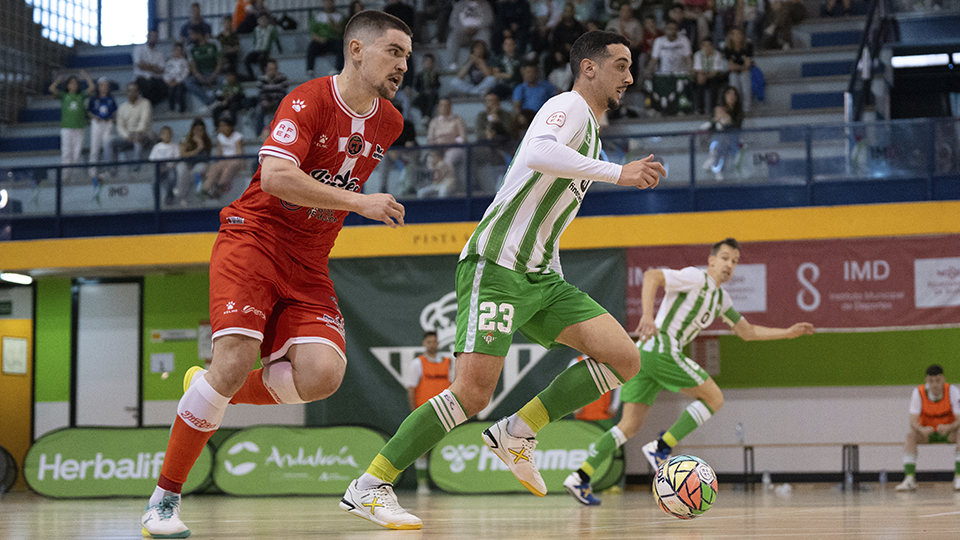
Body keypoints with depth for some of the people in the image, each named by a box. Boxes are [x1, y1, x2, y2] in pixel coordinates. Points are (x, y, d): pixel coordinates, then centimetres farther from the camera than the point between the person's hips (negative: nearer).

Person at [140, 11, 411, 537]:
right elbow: (275, 177, -27)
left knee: (322, 374, -18)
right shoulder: (309, 100, -13)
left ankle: (219, 393, 10)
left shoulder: (389, 123, 9)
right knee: (236, 359, -23)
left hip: (308, 264, 6)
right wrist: (359, 202, -27)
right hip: (253, 237, -6)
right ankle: (164, 497, -10)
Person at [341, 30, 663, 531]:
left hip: (540, 277, 9)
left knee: (624, 359, -6)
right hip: (495, 265, -9)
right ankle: (368, 486, -10)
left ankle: (516, 434, 2)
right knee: (472, 392, -19)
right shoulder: (570, 105, -5)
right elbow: (537, 154, -29)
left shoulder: (589, 130, 24)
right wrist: (617, 172, -28)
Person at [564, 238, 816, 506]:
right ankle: (660, 448, -9)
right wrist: (648, 315, -30)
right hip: (662, 349, -9)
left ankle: (580, 477, -3)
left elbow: (747, 332, 32)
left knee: (630, 425, 5)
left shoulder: (721, 298, 25)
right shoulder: (696, 277, -3)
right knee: (713, 398, -1)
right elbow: (651, 276, -16)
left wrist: (788, 333, 24)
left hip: (644, 353, 9)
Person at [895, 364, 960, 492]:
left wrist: (948, 428, -43)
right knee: (910, 435, -31)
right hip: (926, 433, 0)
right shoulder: (918, 392, -16)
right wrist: (922, 430, -42)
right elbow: (913, 421, -18)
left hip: (948, 432, 0)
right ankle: (909, 479, -36)